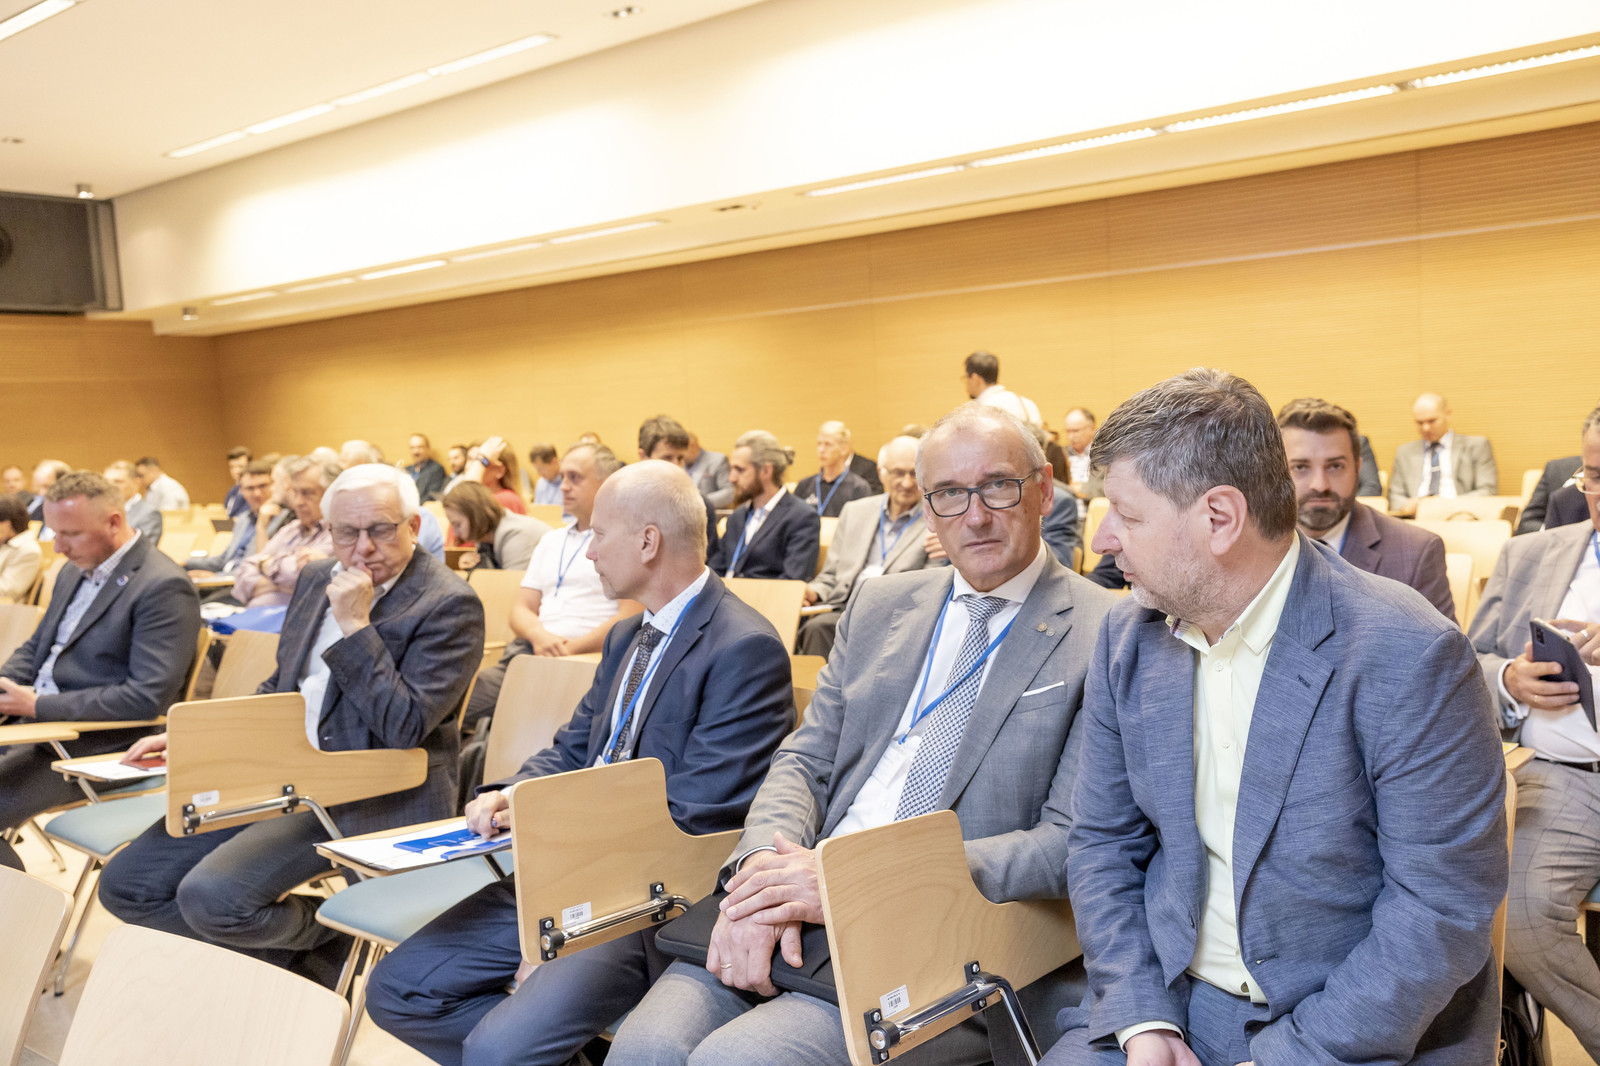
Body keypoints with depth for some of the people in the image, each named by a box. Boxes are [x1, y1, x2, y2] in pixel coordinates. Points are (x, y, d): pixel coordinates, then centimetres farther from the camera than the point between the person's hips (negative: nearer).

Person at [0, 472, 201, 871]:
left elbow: (149, 696, -21)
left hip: (96, 745, -9)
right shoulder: (75, 572, 13)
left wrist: (39, 705, -19)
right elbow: (35, 647, 25)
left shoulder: (163, 587, -15)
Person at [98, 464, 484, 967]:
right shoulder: (316, 579, 12)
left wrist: (355, 625, -20)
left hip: (367, 799, -8)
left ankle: (322, 931, 5)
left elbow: (404, 727, -20)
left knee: (210, 895, -26)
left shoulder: (450, 604, -12)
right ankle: (282, 958, 13)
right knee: (125, 885, 0)